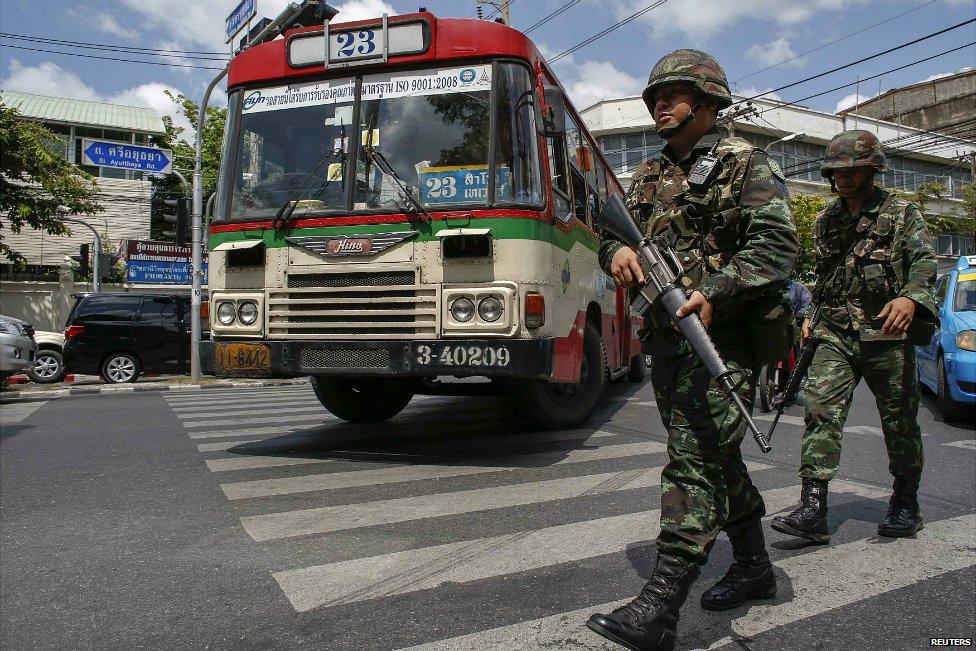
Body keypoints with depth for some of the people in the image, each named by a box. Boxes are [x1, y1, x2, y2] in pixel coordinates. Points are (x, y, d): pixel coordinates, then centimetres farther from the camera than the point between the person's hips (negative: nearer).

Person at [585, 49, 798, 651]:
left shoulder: (745, 163, -1)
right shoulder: (649, 177, 19)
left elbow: (777, 245, -13)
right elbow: (615, 232, 18)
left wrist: (714, 292, -26)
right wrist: (617, 251, -7)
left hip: (722, 335, -7)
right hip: (666, 338, 7)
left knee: (695, 460, -13)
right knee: (717, 457, 16)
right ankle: (755, 567, 33)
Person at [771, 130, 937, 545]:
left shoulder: (901, 213, 2)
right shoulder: (825, 221, 16)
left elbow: (924, 260, -12)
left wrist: (910, 297, -32)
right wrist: (811, 317, 14)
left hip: (887, 333, -3)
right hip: (835, 335, 3)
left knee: (899, 422, 6)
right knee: (821, 412, -11)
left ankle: (906, 505, 26)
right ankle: (813, 511, -14)